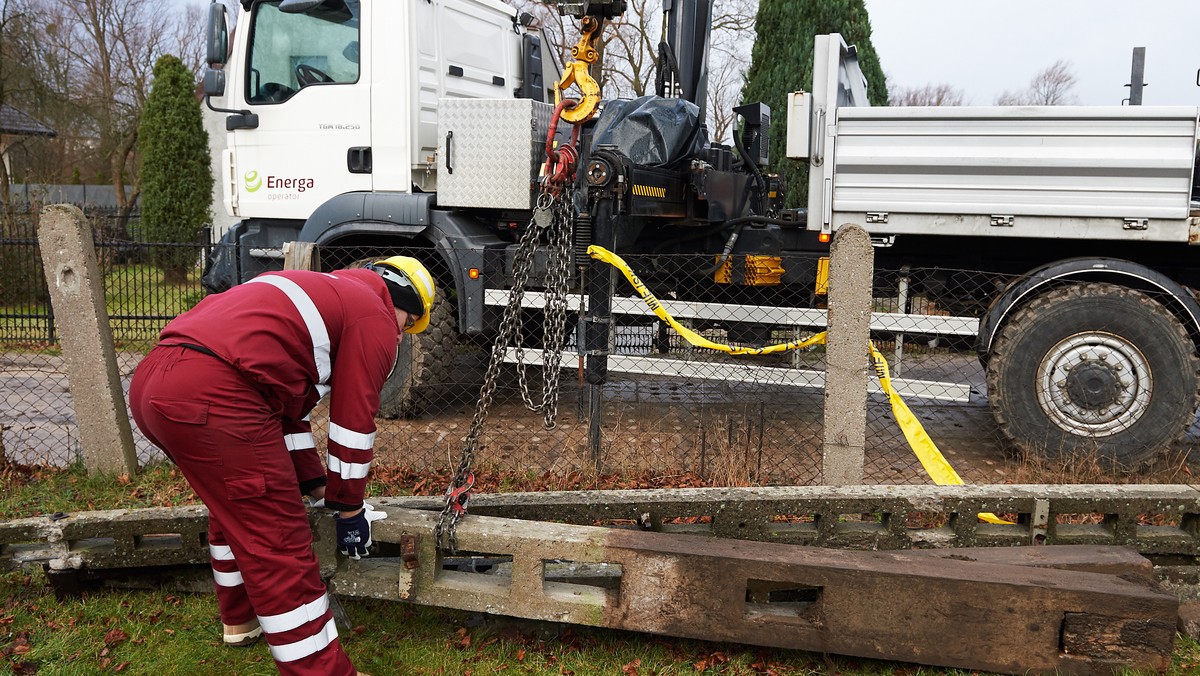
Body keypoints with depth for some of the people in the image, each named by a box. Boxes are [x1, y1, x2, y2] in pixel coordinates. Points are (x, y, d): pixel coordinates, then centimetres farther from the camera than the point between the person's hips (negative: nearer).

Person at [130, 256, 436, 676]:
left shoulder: (322, 295, 32)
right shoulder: (375, 318, 6)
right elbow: (353, 424, 7)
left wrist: (316, 484, 36)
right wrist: (350, 509, 20)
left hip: (150, 380, 10)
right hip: (212, 397, -10)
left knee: (235, 507, 30)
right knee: (279, 545, -1)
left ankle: (240, 619, 47)